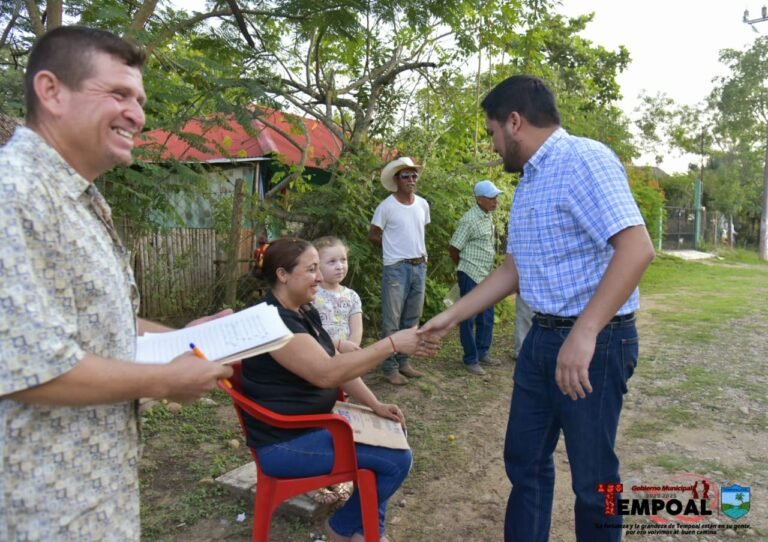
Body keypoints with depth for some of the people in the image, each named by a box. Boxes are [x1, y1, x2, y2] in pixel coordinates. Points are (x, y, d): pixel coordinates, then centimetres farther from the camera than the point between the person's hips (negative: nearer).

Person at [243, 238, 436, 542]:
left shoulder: (305, 312, 7)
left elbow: (338, 365, 11)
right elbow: (326, 373, -33)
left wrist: (375, 405, 0)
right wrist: (392, 344, -33)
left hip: (313, 423, 10)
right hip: (284, 441, -10)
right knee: (397, 459, -12)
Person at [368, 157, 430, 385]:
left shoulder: (423, 204, 7)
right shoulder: (386, 206, -10)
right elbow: (373, 236, -2)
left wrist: (419, 251, 12)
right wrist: (394, 248, 5)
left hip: (419, 267, 6)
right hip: (396, 268, -6)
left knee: (412, 319, 13)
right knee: (392, 321, -1)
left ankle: (404, 362, 25)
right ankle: (390, 368, 8)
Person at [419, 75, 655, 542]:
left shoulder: (584, 159, -15)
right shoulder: (530, 181, 14)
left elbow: (637, 248, -26)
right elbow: (515, 268, 18)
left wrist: (583, 334, -30)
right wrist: (453, 316, 16)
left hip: (596, 340, -9)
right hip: (543, 337, 9)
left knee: (592, 474, 7)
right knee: (525, 458, 17)